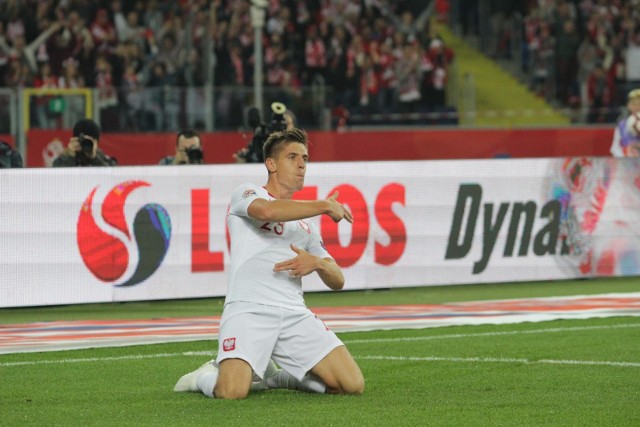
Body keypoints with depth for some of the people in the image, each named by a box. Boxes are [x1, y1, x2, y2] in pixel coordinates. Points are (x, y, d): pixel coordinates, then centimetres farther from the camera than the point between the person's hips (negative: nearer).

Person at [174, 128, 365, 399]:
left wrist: (317, 263, -1)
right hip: (248, 310, -6)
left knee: (353, 384, -10)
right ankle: (206, 377, 9)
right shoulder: (247, 194, 9)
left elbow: (337, 281, 22)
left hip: (295, 314, 6)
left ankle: (276, 376, 14)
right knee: (232, 392, -29)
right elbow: (267, 210, -18)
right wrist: (326, 206, -10)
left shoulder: (305, 227, 28)